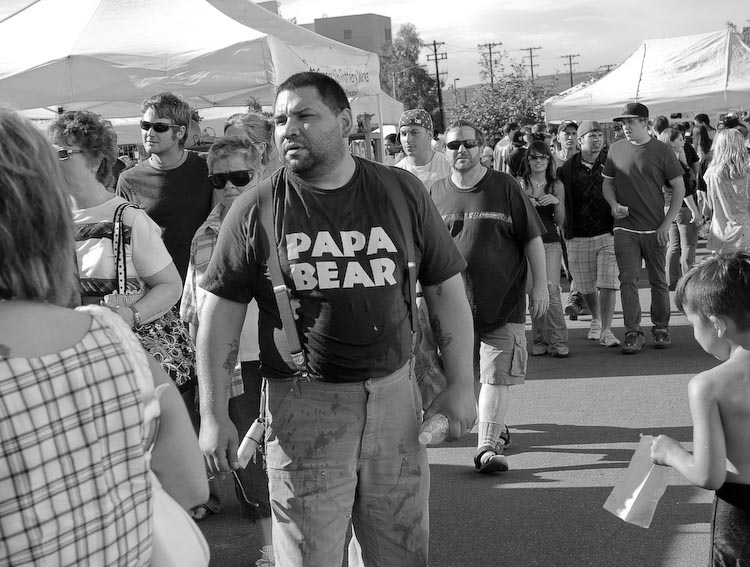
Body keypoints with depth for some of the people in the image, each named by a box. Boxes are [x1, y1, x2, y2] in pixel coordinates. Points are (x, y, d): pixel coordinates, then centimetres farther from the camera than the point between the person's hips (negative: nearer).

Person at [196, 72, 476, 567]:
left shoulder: (402, 192, 3)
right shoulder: (256, 210, -2)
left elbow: (446, 288, 8)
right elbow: (222, 313, 0)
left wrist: (461, 383, 2)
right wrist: (214, 415, -3)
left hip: (394, 395, 2)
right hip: (303, 406, -2)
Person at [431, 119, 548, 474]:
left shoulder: (504, 187, -2)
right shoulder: (438, 193, 5)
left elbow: (532, 238, 1)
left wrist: (540, 285, -3)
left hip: (503, 301, -3)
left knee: (496, 377, -8)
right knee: (470, 374, 13)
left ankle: (487, 447, -8)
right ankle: (494, 429, 33)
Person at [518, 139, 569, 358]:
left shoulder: (557, 185, 9)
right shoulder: (519, 184, 5)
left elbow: (560, 222, 10)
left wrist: (557, 203, -8)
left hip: (550, 243, 0)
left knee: (551, 289, -13)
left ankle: (558, 341, -7)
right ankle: (539, 341, 10)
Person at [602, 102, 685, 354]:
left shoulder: (661, 150, -2)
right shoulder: (616, 149, 5)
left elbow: (679, 188, 1)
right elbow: (607, 183, 16)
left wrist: (667, 224, -5)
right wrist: (614, 205, -5)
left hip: (655, 229, -1)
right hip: (625, 229, 1)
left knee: (658, 281, 7)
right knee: (628, 280, -5)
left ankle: (661, 329, 21)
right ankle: (633, 333, -1)